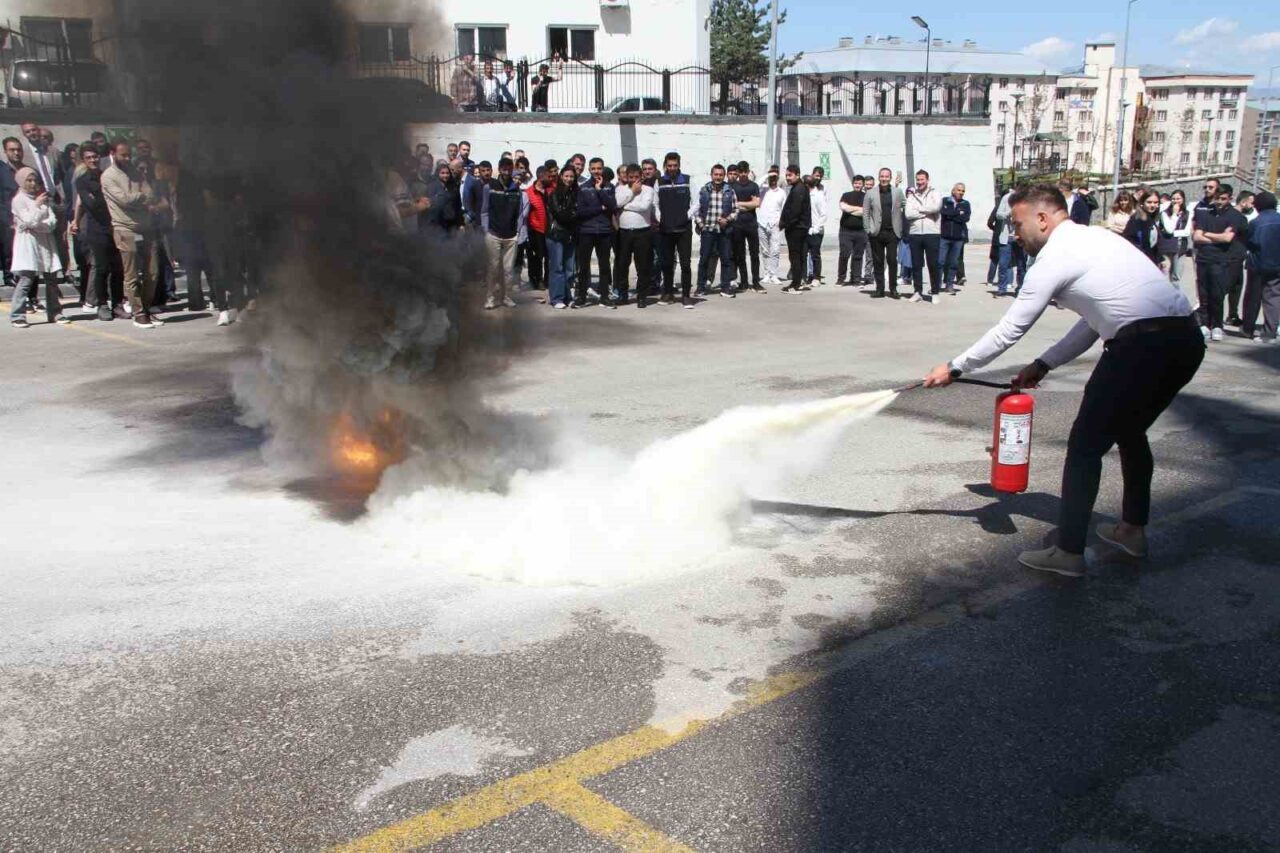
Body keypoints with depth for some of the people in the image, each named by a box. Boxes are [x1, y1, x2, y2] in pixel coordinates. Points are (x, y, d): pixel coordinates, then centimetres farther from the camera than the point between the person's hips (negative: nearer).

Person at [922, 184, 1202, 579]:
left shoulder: (1055, 256, -4)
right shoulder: (1094, 238, 22)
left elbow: (1009, 330, -1)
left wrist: (954, 368, 8)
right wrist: (1044, 364, 25)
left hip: (1143, 345, -9)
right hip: (1186, 338, 9)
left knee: (1086, 443, 1)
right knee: (1129, 430, 27)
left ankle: (1069, 553, 5)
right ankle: (1133, 529, 39)